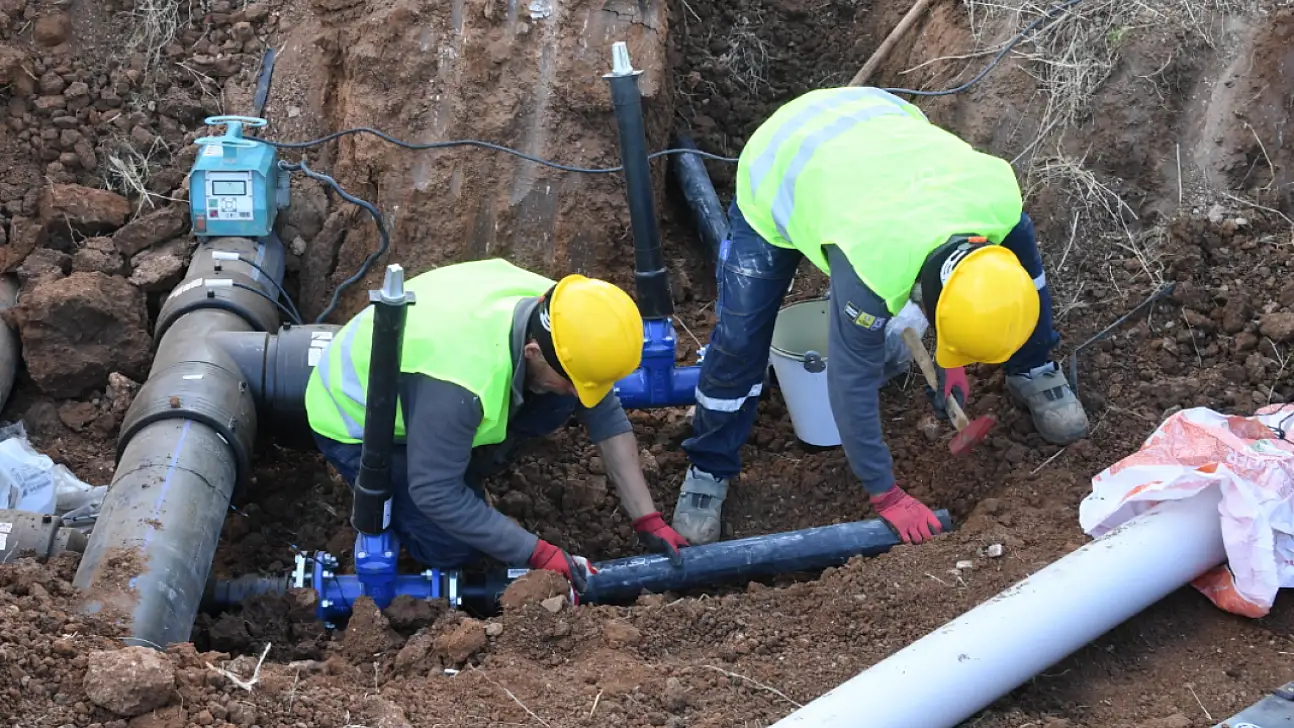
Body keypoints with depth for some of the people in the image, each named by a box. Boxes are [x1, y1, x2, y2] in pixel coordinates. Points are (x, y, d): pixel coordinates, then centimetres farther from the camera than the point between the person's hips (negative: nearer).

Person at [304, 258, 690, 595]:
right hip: (353, 423, -6)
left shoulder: (554, 312, -22)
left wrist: (648, 520, -12)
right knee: (452, 549, -19)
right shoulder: (463, 380, -44)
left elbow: (606, 416, -10)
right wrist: (538, 554, -29)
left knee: (558, 402, -15)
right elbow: (436, 494, -34)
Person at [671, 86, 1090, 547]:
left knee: (1018, 240, -4)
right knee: (739, 336, -14)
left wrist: (952, 358, 1)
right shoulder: (872, 266, -44)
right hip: (774, 173, -5)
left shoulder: (998, 194, -31)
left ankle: (1032, 371, 19)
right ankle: (708, 469, 10)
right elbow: (852, 381, -31)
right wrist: (886, 495, -21)